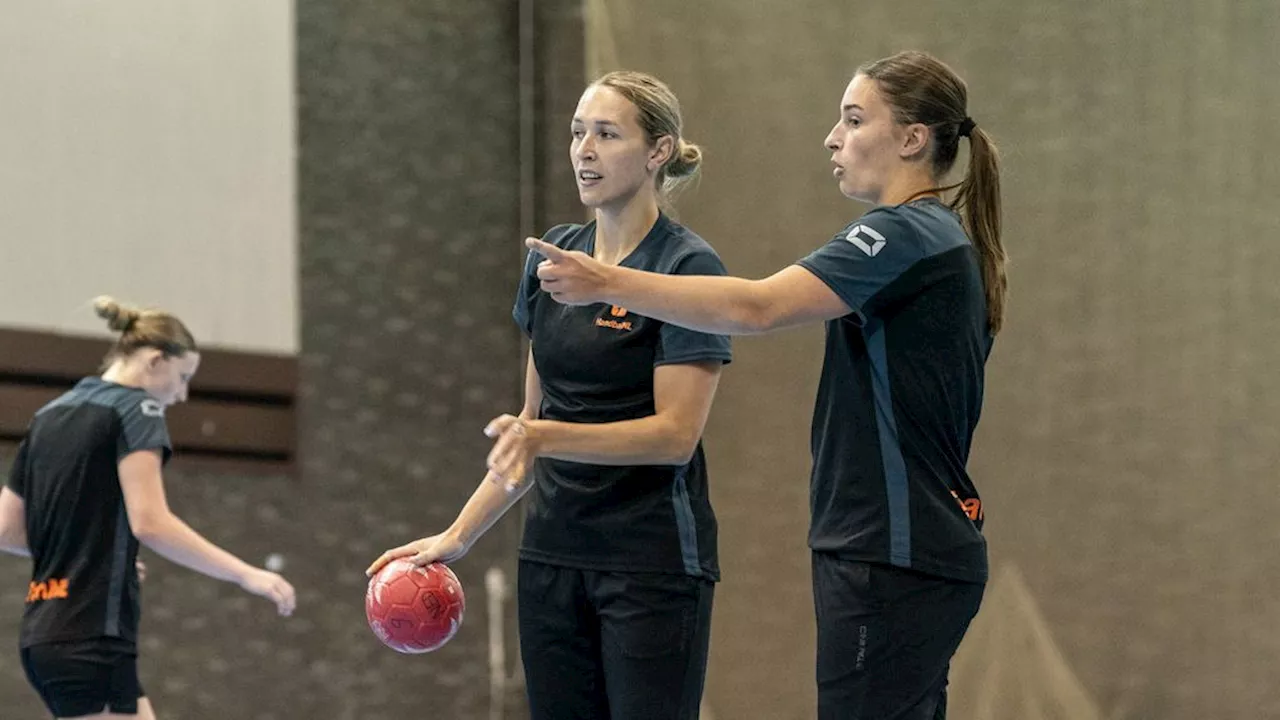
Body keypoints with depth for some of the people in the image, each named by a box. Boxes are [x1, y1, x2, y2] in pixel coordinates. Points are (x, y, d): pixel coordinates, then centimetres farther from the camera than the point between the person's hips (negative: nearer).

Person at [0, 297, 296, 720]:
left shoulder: (49, 416, 17)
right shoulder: (136, 409, -6)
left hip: (44, 631, 9)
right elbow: (150, 522, -19)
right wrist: (245, 574, -17)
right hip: (91, 636, -9)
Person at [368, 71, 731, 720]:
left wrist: (546, 437, -27)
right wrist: (459, 535, 12)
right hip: (552, 555, 6)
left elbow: (675, 433, -16)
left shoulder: (688, 266, -10)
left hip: (653, 562, -6)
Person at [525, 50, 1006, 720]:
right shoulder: (945, 240, 17)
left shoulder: (904, 235, -14)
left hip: (893, 563, -10)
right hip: (930, 554, 10)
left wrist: (609, 283, -26)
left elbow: (756, 307, -27)